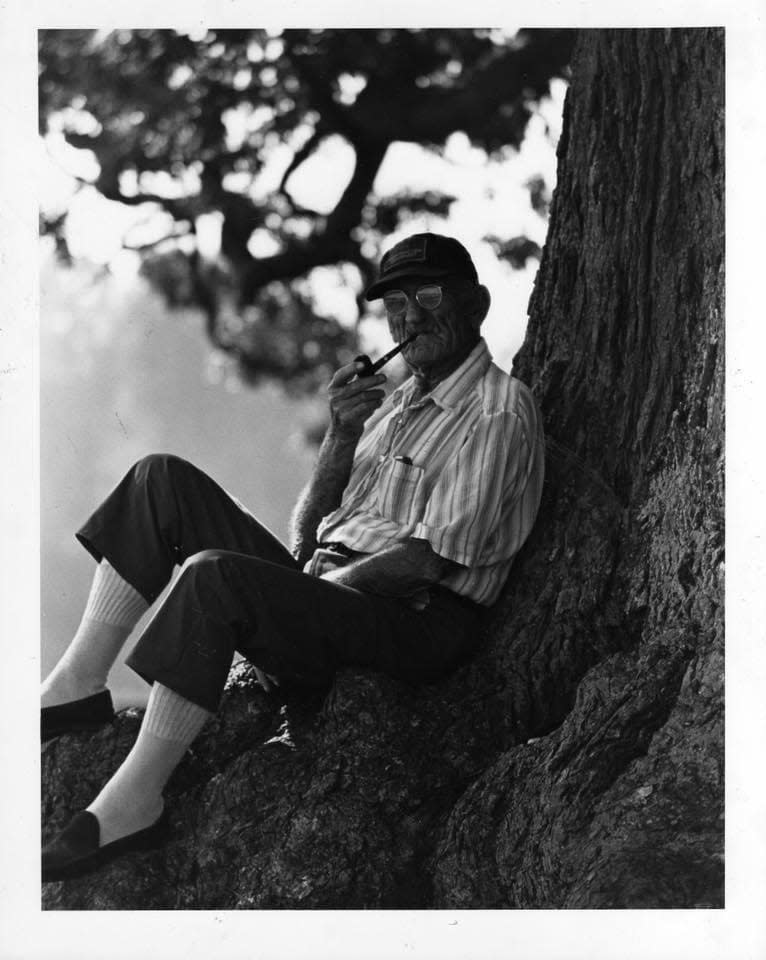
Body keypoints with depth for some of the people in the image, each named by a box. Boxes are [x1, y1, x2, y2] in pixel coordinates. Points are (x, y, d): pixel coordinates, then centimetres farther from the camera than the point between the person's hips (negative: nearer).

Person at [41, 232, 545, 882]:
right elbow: (308, 528, 15)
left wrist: (318, 586, -11)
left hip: (417, 624, -9)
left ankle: (132, 803, -29)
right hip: (328, 588, 9)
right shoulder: (397, 402, 22)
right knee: (166, 479, -2)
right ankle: (78, 687, -9)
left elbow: (431, 559, -14)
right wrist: (343, 436, -1)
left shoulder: (499, 410, -5)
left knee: (215, 575, -33)